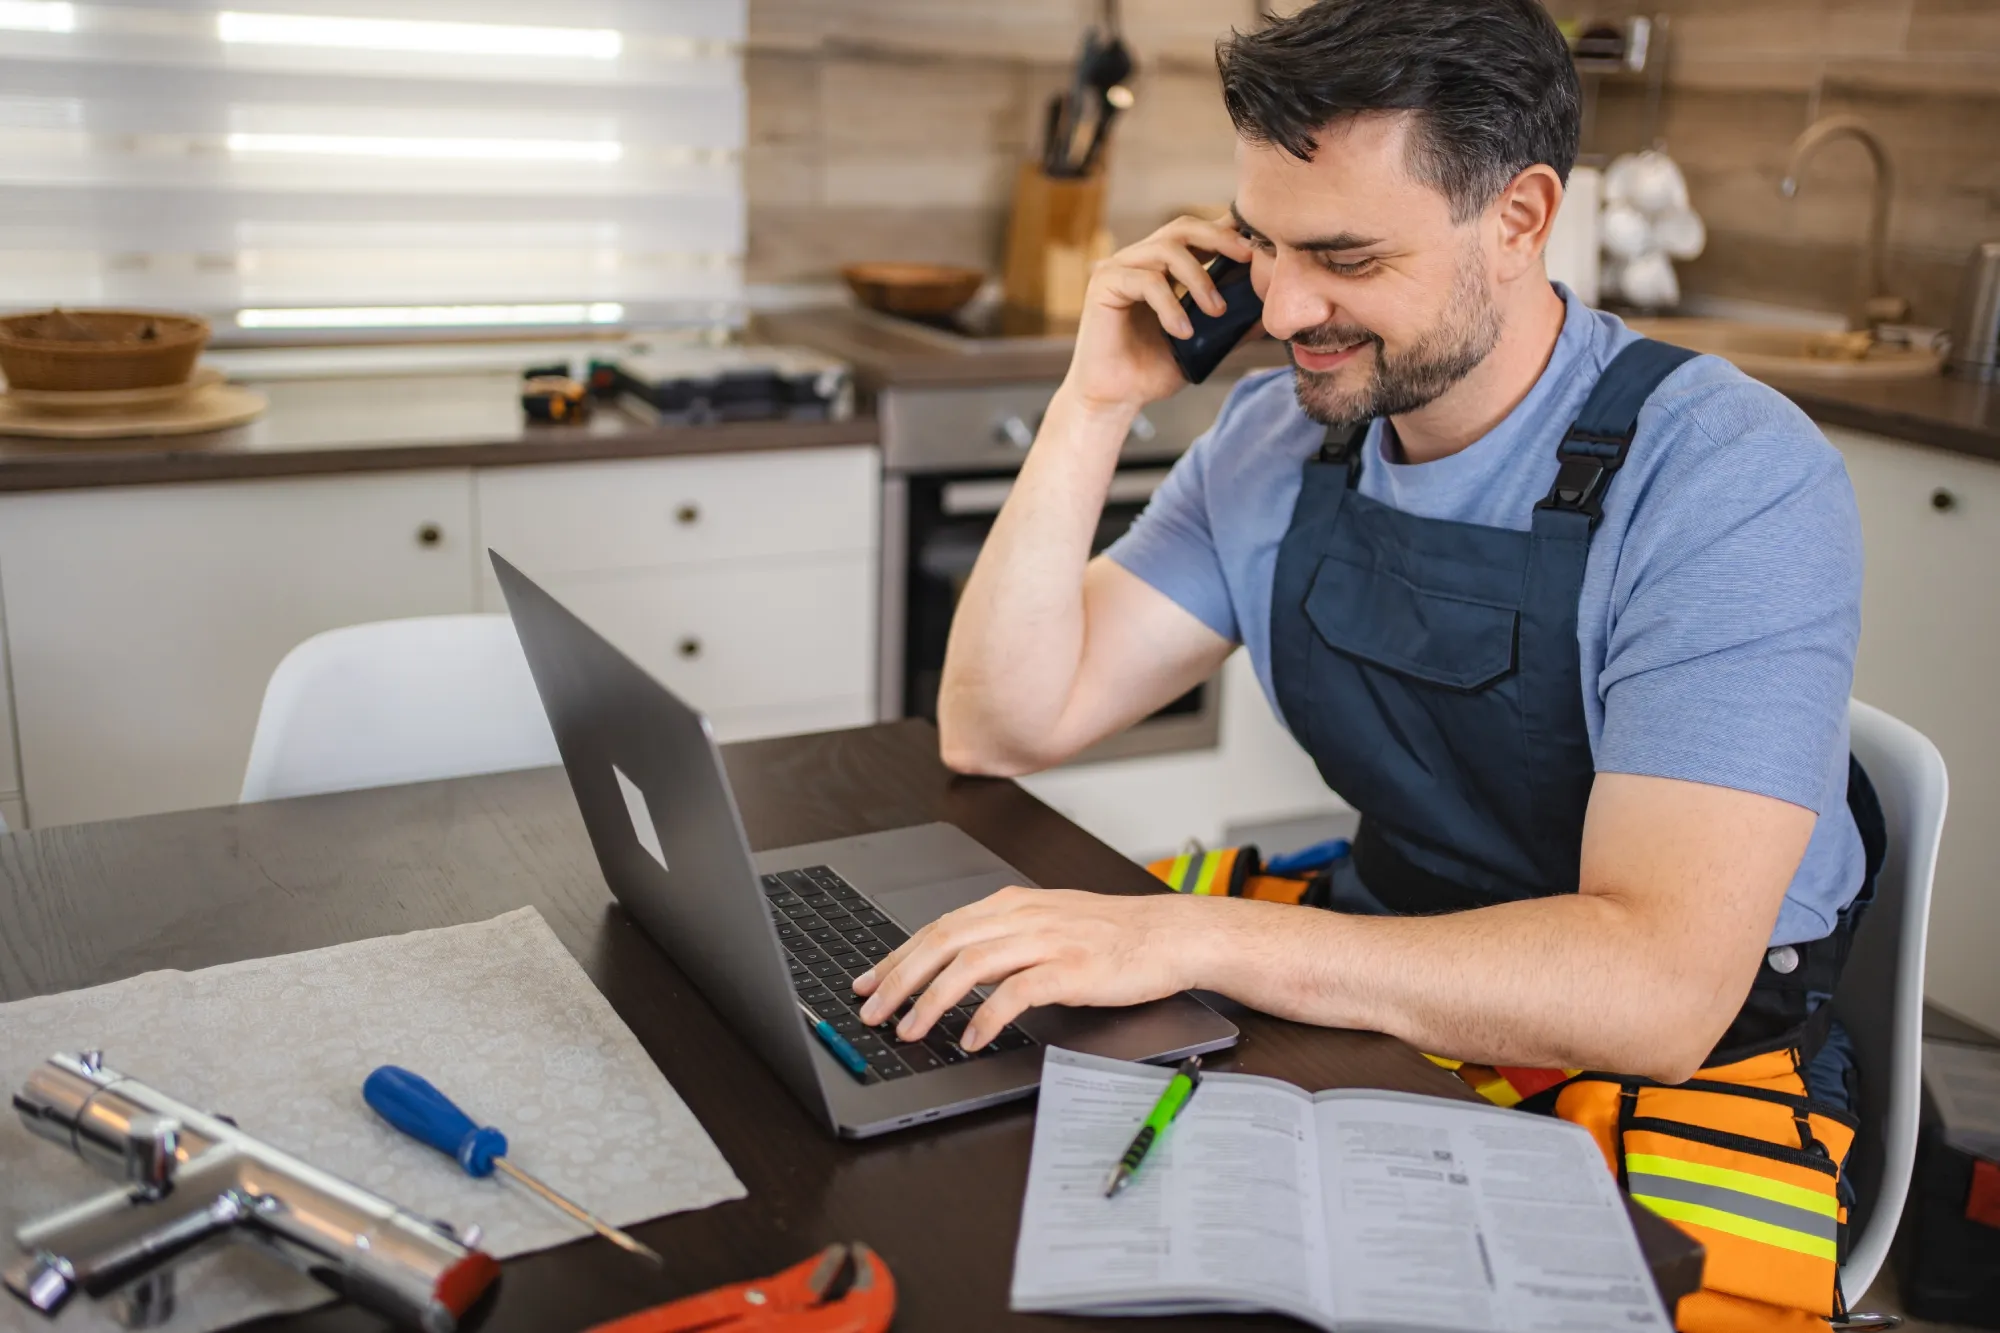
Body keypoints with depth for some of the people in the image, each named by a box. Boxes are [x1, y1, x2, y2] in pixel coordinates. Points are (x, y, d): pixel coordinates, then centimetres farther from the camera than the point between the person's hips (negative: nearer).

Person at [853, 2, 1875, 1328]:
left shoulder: (1737, 482, -21)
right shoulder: (1281, 436, -3)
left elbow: (1658, 989, -30)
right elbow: (1001, 730, -3)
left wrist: (1189, 936, -37)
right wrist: (1095, 407, -13)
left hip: (1690, 1053, -4)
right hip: (1379, 971, 5)